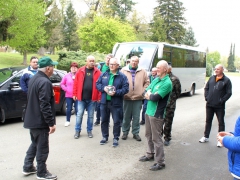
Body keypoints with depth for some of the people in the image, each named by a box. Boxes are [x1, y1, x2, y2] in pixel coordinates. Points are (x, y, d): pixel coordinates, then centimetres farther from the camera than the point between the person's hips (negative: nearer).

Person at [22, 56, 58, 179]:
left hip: (32, 119, 10)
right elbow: (45, 105, -26)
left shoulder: (33, 79, 9)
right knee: (42, 148, 3)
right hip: (40, 121, -10)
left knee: (34, 144, 23)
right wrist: (51, 123, -22)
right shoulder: (45, 82, -22)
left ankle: (27, 167, 32)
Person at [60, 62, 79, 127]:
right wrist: (66, 89, -1)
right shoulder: (67, 76, 4)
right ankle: (67, 121, 22)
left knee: (77, 109, -2)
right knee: (69, 109, 8)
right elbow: (62, 84, 11)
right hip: (68, 95, 2)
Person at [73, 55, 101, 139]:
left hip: (92, 98, 0)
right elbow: (76, 83, 2)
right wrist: (74, 94, -1)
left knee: (90, 115, 10)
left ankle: (89, 131, 23)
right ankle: (77, 131, 17)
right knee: (79, 114, 5)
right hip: (81, 97, 0)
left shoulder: (97, 72, 0)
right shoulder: (80, 70, 1)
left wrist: (99, 97, -7)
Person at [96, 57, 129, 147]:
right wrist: (104, 88, -13)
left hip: (116, 103, -3)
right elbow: (97, 84, 7)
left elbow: (125, 89, -9)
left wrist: (116, 92, -22)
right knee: (104, 120, 13)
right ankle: (105, 136, 28)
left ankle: (116, 138, 18)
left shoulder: (122, 76, -4)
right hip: (104, 102, 3)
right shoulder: (104, 74, 7)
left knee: (117, 121, 4)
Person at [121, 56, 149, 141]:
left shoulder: (142, 72, 7)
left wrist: (143, 91, 0)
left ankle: (135, 133, 18)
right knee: (126, 116, 8)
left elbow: (147, 82, 9)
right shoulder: (123, 70, 3)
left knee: (136, 117, 7)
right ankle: (125, 132, 22)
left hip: (138, 98, 1)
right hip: (126, 97, -1)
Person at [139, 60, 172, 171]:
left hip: (157, 114, -8)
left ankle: (160, 162, 7)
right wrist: (151, 95, -11)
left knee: (156, 138, -3)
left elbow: (155, 97, -23)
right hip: (148, 111, 9)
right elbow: (146, 92, 9)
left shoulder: (167, 83, -17)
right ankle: (150, 154, 36)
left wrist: (149, 95, -4)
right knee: (148, 135, 19)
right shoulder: (156, 79, 10)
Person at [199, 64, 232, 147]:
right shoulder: (212, 78, 8)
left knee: (221, 122, 6)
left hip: (219, 106, -5)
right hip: (209, 104, 5)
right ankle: (206, 137, 28)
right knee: (208, 121, 15)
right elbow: (206, 88, 13)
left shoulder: (226, 80, -6)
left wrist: (222, 101, -13)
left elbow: (229, 93, -8)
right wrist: (206, 97, 2)